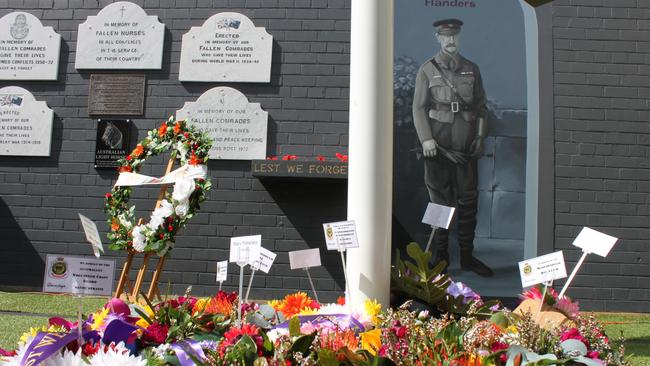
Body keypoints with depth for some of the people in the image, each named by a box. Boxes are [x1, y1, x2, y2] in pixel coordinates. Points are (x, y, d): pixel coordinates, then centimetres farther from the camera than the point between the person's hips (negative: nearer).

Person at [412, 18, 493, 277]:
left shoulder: (471, 69, 12)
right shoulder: (427, 70, 4)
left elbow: (481, 106, 14)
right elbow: (419, 108, -1)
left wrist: (480, 137, 3)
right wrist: (426, 139, -13)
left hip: (466, 147, 3)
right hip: (438, 146, -3)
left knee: (468, 201, 5)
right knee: (440, 201, 2)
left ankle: (467, 256, 16)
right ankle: (441, 258, 12)